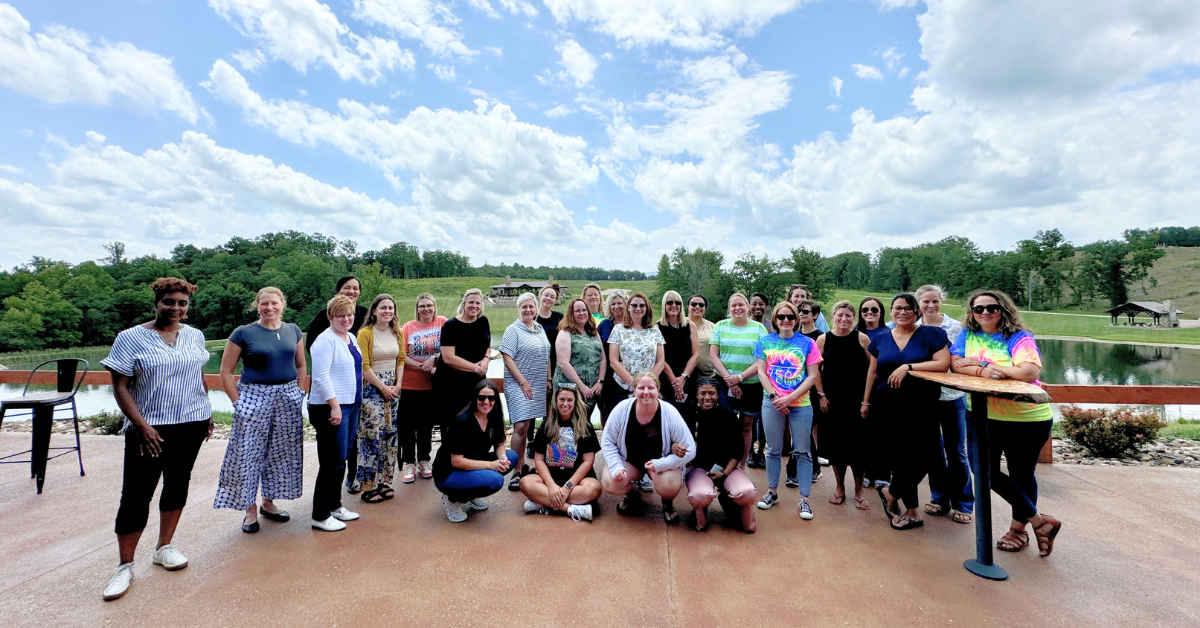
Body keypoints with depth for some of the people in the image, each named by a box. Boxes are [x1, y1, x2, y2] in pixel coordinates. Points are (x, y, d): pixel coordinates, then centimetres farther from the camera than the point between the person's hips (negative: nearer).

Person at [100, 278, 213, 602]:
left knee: (177, 485, 13)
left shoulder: (194, 335, 5)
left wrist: (207, 414, 14)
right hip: (150, 429, -3)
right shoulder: (131, 338, -6)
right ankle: (125, 566, 16)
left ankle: (164, 547, 29)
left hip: (191, 424, 4)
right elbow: (120, 386, -8)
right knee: (136, 494, 0)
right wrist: (141, 425, -16)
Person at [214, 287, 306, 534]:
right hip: (254, 398, -3)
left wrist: (298, 394, 4)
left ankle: (269, 502, 28)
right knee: (249, 454, 1)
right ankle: (250, 509, 17)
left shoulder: (293, 331, 6)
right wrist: (238, 402, -7)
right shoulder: (243, 333, -4)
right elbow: (226, 371, -2)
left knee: (281, 453, 11)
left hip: (288, 400, 3)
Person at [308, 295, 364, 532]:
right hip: (331, 408, -9)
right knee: (332, 463, -3)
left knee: (341, 460, 17)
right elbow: (321, 377, -19)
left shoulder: (351, 337, 13)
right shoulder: (326, 340, -13)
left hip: (351, 405, 9)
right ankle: (320, 516, 10)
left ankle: (334, 506, 30)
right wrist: (335, 405, -22)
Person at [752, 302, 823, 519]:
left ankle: (804, 499, 16)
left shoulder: (807, 343, -1)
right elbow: (761, 372, 1)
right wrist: (775, 397, -10)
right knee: (773, 449, 11)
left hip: (800, 404, -1)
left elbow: (813, 376, -4)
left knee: (802, 452, 5)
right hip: (772, 403, 1)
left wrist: (789, 398, -12)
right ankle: (772, 492, 26)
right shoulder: (765, 341, 4)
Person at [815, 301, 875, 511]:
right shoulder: (823, 340, 0)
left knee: (857, 445, 3)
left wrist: (866, 401, -7)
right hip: (832, 402, 1)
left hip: (857, 402, -1)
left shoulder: (862, 339, -2)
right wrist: (821, 396, -4)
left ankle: (858, 491, 22)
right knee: (835, 444, 8)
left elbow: (872, 370, -3)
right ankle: (839, 487, 27)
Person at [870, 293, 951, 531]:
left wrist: (909, 367, -19)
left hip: (920, 407, -2)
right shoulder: (880, 339, 10)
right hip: (888, 408, 2)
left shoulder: (932, 334, 0)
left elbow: (943, 364, -11)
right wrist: (866, 400, 13)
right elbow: (873, 372, 15)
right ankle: (911, 513, 21)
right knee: (898, 457, 3)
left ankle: (891, 493, 21)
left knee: (919, 457, -7)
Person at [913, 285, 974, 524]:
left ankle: (963, 504, 19)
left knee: (956, 451, 5)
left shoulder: (955, 327, -3)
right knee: (933, 449, 12)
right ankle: (939, 498, 26)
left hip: (952, 395, -2)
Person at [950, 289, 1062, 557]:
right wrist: (983, 370, -25)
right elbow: (955, 365, -7)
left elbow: (1029, 372, -24)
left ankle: (1018, 528, 33)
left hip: (1028, 419, -3)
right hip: (985, 417, 4)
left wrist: (977, 364, -20)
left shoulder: (1020, 338, -10)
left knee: (1021, 475, 11)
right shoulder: (967, 335, 2)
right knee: (986, 471, 2)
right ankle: (1040, 521, 21)